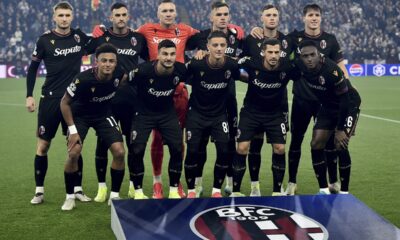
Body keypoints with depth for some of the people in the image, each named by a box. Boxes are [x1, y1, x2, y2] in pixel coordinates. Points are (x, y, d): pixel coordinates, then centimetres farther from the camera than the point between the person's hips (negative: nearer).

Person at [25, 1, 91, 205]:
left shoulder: (79, 36, 3)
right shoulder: (45, 40, -4)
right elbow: (33, 68, 3)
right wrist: (29, 96, -2)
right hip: (51, 98, -2)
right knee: (43, 144, 1)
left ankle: (77, 189, 15)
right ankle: (39, 190, 10)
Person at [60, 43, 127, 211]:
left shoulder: (119, 74, -25)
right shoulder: (83, 79, -34)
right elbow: (64, 103, -19)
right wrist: (72, 130, -19)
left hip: (104, 114, 3)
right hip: (80, 115, -3)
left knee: (119, 152, -11)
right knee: (74, 153, -18)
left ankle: (114, 196, 6)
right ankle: (70, 197, 3)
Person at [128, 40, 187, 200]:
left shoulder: (180, 70, -19)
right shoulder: (143, 70, -28)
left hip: (168, 113, 3)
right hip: (144, 113, -2)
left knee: (177, 149, -5)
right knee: (137, 151, -7)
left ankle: (174, 190, 10)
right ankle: (138, 191, 10)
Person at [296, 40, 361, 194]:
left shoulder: (331, 70, -34)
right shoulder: (300, 67, -18)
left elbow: (344, 100, -26)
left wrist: (340, 129, -23)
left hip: (348, 105, -6)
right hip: (327, 106, 6)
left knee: (341, 146, -16)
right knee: (316, 145, -3)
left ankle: (344, 192, -2)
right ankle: (323, 190, 8)